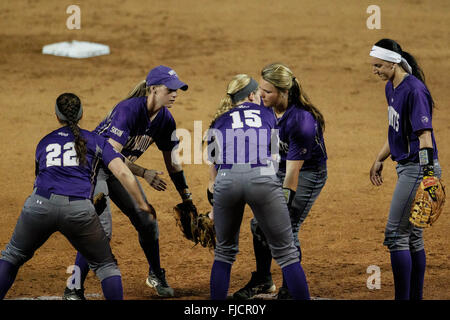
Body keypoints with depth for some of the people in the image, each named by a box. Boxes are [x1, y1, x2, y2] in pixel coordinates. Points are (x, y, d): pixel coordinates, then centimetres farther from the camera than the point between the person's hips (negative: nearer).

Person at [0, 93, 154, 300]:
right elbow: (122, 173, 5)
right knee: (106, 265, 14)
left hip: (39, 205, 2)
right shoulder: (95, 140, 18)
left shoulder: (44, 143, 26)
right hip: (80, 210, -2)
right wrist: (142, 205, 10)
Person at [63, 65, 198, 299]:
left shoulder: (165, 119, -7)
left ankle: (156, 275, 32)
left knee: (147, 221, 8)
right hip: (93, 164, -7)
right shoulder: (129, 109, -30)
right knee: (101, 228, -18)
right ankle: (73, 291, -11)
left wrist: (187, 199, 4)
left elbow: (172, 162, 4)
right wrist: (144, 173, -41)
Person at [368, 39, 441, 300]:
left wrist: (427, 173, -28)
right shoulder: (392, 88, 12)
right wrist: (379, 159, 29)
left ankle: (403, 297, -7)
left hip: (419, 168, -10)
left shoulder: (414, 90, -18)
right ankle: (416, 297, 18)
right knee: (412, 235, 12)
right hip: (407, 168, 10)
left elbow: (424, 134, -23)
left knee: (396, 233, -9)